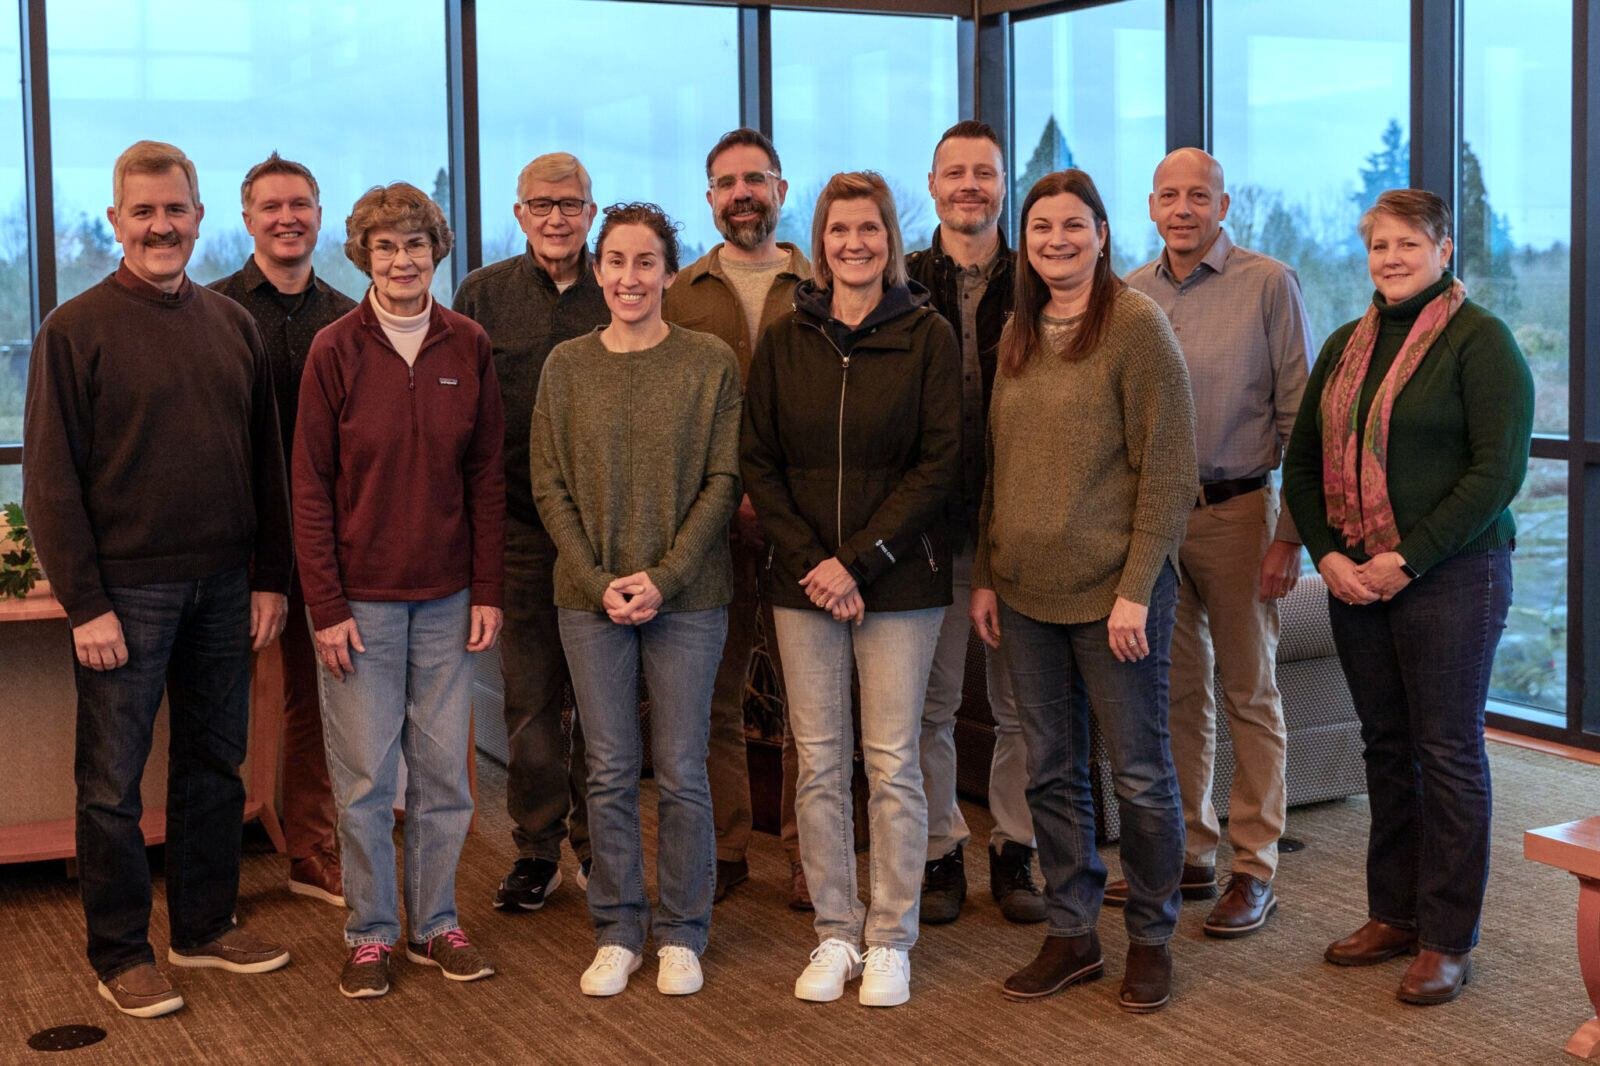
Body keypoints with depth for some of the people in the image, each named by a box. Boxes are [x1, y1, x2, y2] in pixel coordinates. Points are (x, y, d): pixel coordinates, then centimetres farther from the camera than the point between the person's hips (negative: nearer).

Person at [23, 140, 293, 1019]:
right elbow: (51, 479, -8)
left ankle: (206, 925, 27)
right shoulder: (76, 330, -6)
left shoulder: (231, 324, 9)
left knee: (214, 763, 13)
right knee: (113, 780, 4)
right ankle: (119, 953, 16)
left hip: (222, 585, 5)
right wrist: (85, 603, -13)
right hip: (126, 590, -5)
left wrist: (270, 576, 7)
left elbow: (265, 463, 12)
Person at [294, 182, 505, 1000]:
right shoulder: (336, 350, -4)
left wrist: (488, 589, 1)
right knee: (365, 778, 3)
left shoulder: (467, 347, 3)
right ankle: (371, 932, 17)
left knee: (444, 772, 8)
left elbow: (487, 474, 6)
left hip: (447, 596, 2)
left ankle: (435, 923, 22)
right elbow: (311, 486, -4)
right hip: (361, 596, -2)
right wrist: (326, 605, -9)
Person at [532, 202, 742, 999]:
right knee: (609, 773, 7)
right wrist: (599, 581, -8)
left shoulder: (711, 363, -1)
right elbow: (550, 487, 3)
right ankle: (616, 933, 20)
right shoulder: (566, 366, 4)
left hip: (688, 597, -2)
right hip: (590, 597, 2)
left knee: (680, 772, 4)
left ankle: (680, 934, 18)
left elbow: (722, 480, -4)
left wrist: (665, 576, -13)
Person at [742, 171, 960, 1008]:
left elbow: (939, 463, -6)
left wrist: (859, 561, -12)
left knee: (891, 764, 1)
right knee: (819, 764, 6)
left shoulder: (926, 336, -1)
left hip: (900, 580, -2)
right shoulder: (784, 340, 6)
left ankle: (890, 940, 14)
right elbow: (757, 462, 5)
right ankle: (835, 933, 18)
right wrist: (810, 561, -8)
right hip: (804, 583, 2)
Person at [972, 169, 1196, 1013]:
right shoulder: (1018, 334, 11)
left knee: (1139, 775, 5)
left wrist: (1137, 589, -16)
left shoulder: (1135, 324, -9)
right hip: (1025, 593, 6)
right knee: (1050, 773, 12)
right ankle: (1072, 934, 24)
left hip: (1112, 590, -6)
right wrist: (985, 575, 10)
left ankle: (1151, 939, 20)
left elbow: (1166, 469, -12)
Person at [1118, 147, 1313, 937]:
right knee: (1178, 690, 11)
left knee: (1249, 693, 2)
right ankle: (1187, 856, 22)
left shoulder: (1269, 285, -4)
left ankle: (1254, 870, 10)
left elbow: (1299, 419, -7)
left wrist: (1290, 534, -12)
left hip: (1235, 509, -4)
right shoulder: (1130, 294, 9)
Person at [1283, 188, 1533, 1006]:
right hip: (1355, 578, 6)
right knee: (1386, 746, 12)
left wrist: (1408, 558, -17)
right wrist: (1327, 553, -2)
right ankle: (1395, 913, 23)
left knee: (1448, 753, 1)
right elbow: (1303, 461, 14)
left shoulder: (1479, 339, -6)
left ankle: (1447, 939, 9)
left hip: (1450, 577, -6)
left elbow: (1499, 469, -13)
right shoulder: (1346, 346, 13)